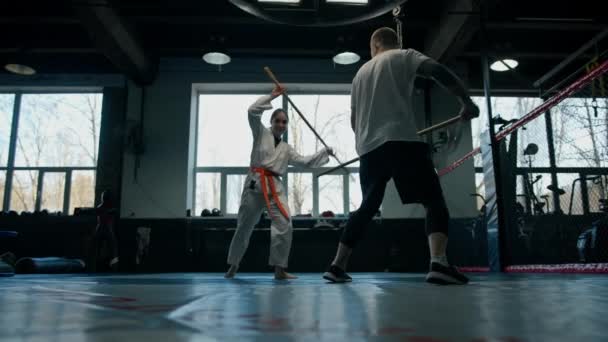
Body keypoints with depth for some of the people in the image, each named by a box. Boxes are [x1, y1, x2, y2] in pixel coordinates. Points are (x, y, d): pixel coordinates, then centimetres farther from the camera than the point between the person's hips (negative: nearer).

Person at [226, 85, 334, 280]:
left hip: (275, 187, 3)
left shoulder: (287, 149, 21)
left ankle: (279, 269, -8)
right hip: (255, 184, -3)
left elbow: (305, 162, 17)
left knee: (284, 224, -15)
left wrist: (324, 153, 11)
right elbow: (253, 112, -3)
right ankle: (233, 265, 22)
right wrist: (272, 96, 0)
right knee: (244, 226, 3)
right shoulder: (261, 134, 9)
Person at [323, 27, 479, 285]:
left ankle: (337, 266, 17)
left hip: (368, 148, 5)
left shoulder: (361, 73, 25)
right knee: (434, 200, -3)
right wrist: (467, 102, -3)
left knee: (367, 208, 16)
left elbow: (353, 119, 27)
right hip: (401, 140, -5)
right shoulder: (404, 56, 12)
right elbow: (438, 71, -7)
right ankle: (439, 264, -25)